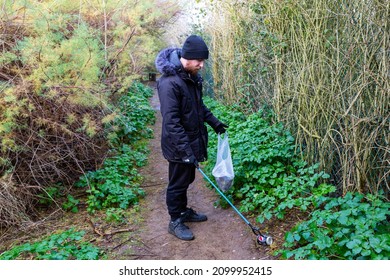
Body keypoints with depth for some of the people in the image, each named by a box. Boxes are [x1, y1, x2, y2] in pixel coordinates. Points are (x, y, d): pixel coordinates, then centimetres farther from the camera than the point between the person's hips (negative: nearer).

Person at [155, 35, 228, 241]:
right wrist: (186, 150, -28)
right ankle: (175, 222, 26)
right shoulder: (169, 82, -26)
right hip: (179, 145, -8)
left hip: (192, 140, 9)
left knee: (187, 179, 23)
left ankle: (184, 211, 42)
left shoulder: (192, 76, 3)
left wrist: (214, 122, 17)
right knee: (178, 183, 7)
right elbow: (171, 122, -28)